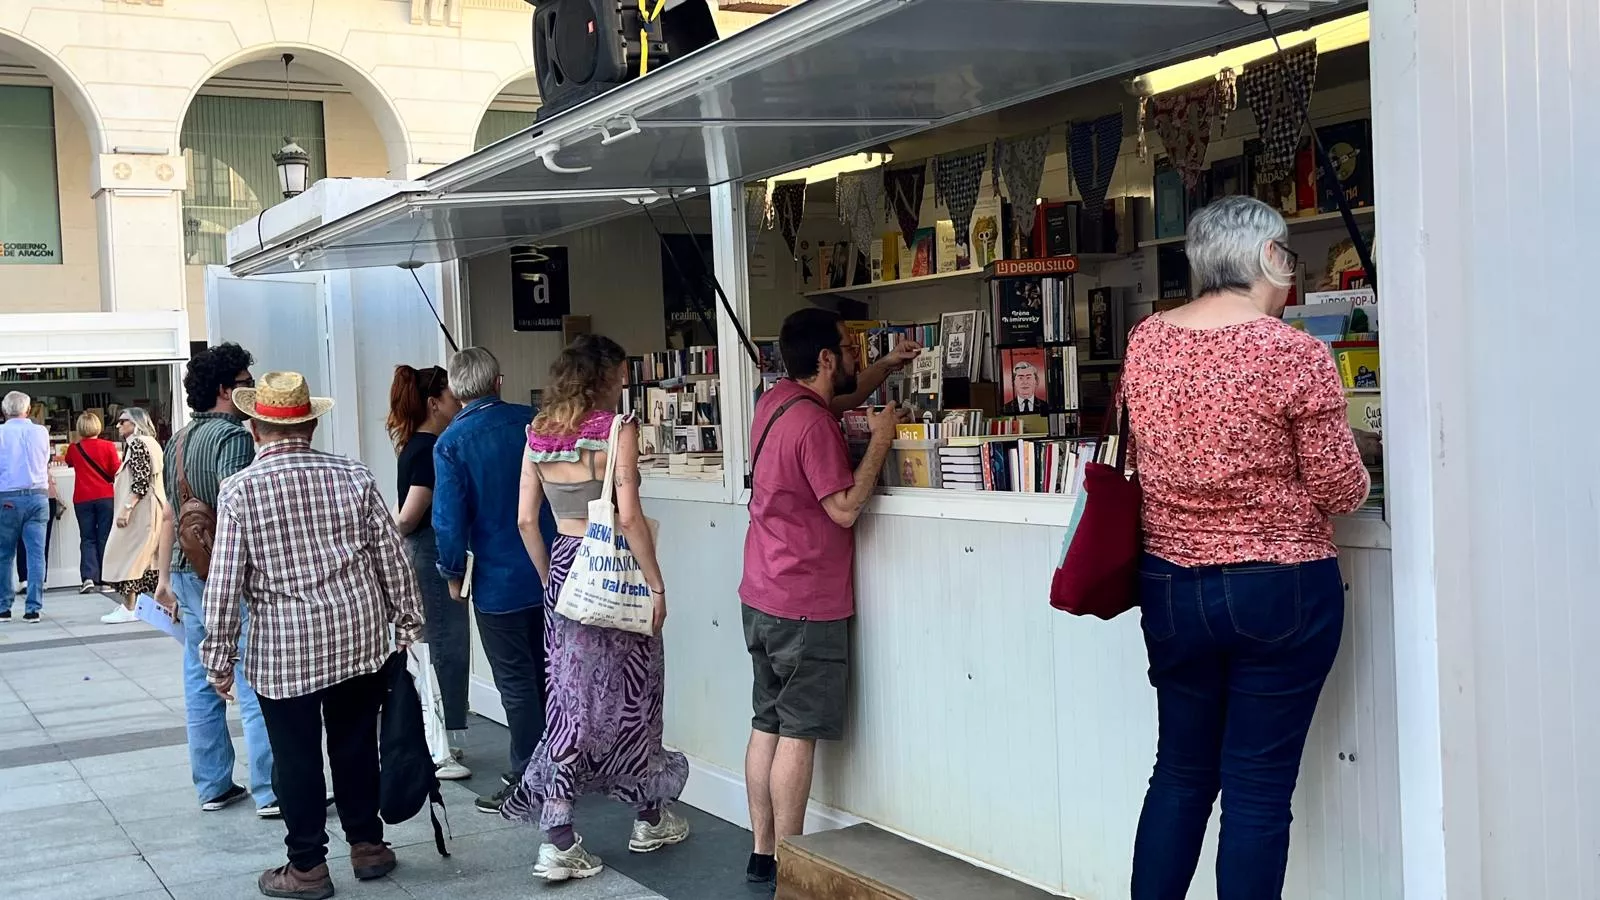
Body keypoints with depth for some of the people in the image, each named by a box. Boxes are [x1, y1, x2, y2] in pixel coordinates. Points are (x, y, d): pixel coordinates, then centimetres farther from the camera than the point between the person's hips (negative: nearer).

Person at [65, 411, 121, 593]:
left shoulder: (74, 449, 3)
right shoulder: (108, 446, -4)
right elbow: (117, 471, -5)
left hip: (82, 499, 1)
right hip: (105, 497, -1)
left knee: (87, 538, 4)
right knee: (105, 537, 4)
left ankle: (88, 577, -11)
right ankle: (105, 578, 4)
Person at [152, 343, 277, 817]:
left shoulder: (177, 441, 15)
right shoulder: (234, 436, -13)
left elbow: (170, 515, 19)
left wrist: (165, 577, 22)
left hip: (188, 573, 9)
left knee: (201, 684, 12)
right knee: (255, 684, -5)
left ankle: (213, 786, 18)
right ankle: (270, 791, -4)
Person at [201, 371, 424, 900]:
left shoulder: (239, 491, -8)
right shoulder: (354, 476, -1)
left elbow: (225, 584, -8)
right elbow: (393, 558, 3)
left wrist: (219, 657, 0)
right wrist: (408, 624, 13)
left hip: (282, 647, -3)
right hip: (359, 636, 3)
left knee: (296, 757, 7)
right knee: (356, 744, 15)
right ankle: (367, 846, 27)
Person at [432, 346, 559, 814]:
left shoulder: (451, 443, -13)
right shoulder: (532, 421, -2)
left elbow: (450, 518, -13)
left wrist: (453, 573, 1)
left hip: (499, 582, -4)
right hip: (554, 573, 5)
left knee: (516, 683, 4)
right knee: (550, 674, 17)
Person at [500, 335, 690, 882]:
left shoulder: (539, 433, 6)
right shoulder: (616, 428, -12)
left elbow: (525, 520, 6)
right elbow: (629, 516, -19)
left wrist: (550, 578, 17)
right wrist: (656, 584, -12)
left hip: (564, 570, 5)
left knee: (570, 698, 9)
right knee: (629, 693, 10)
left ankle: (558, 841, 6)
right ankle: (650, 820, 28)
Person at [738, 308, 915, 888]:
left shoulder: (776, 400, 8)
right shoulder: (813, 425, -20)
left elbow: (840, 401, 28)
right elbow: (845, 509, -20)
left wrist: (886, 367, 22)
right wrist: (880, 440, -13)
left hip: (760, 599, 9)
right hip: (807, 606, -9)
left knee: (767, 726, 12)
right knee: (799, 735, -2)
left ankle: (763, 854, 19)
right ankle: (789, 866, 4)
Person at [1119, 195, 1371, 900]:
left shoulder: (1144, 341, 0)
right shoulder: (1294, 354, -15)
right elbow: (1342, 492, -8)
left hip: (1170, 587, 5)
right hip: (1280, 593, -5)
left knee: (1181, 774, 17)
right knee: (1258, 792, 5)